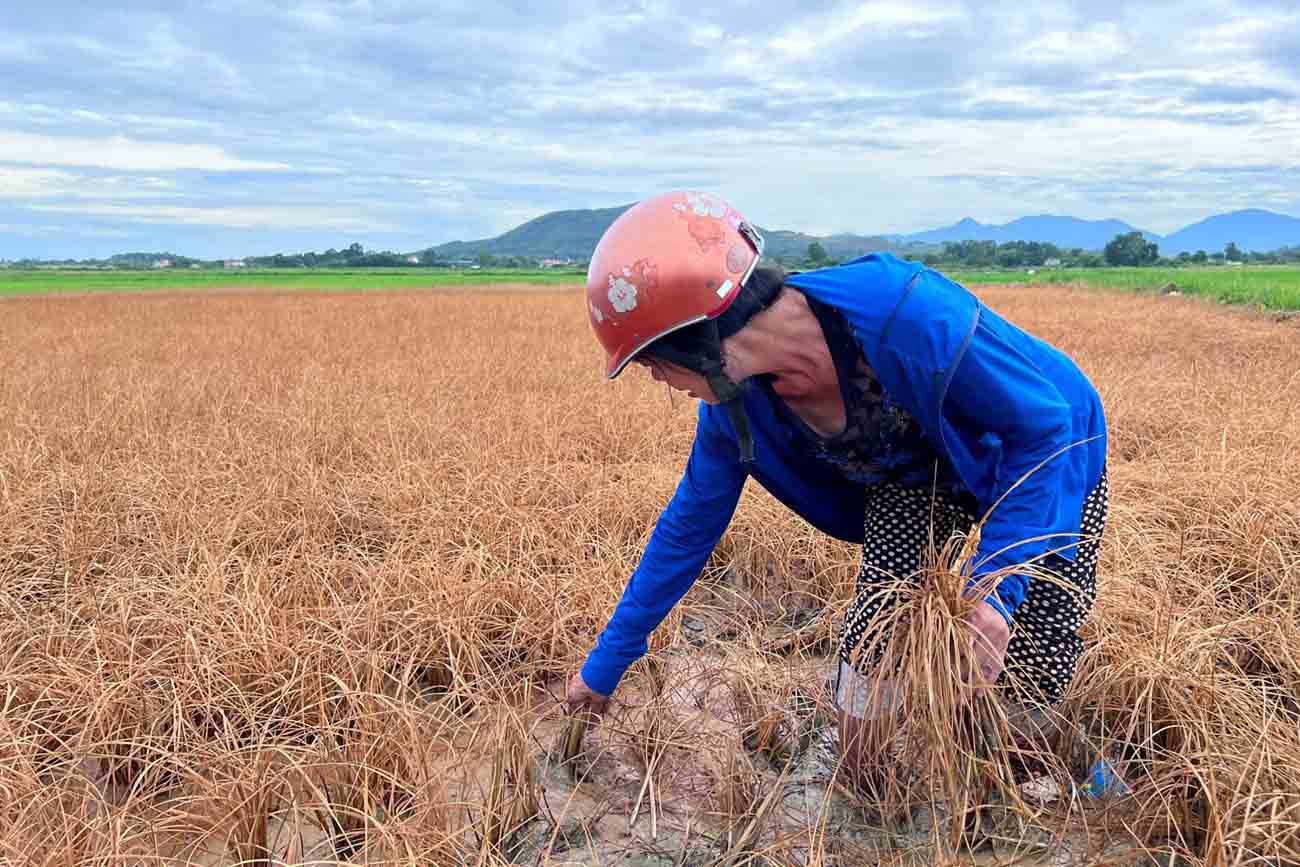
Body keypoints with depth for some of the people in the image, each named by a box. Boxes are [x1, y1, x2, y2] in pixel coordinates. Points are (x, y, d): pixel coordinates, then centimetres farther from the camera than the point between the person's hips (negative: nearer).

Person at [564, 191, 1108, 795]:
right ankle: (858, 801, 12)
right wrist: (606, 665, 2)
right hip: (917, 481, 4)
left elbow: (1045, 423, -27)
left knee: (1035, 675, -10)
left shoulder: (906, 313, -41)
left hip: (1045, 455, -3)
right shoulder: (736, 403, -20)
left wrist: (997, 586, -35)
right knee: (872, 633, -16)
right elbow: (688, 527, -6)